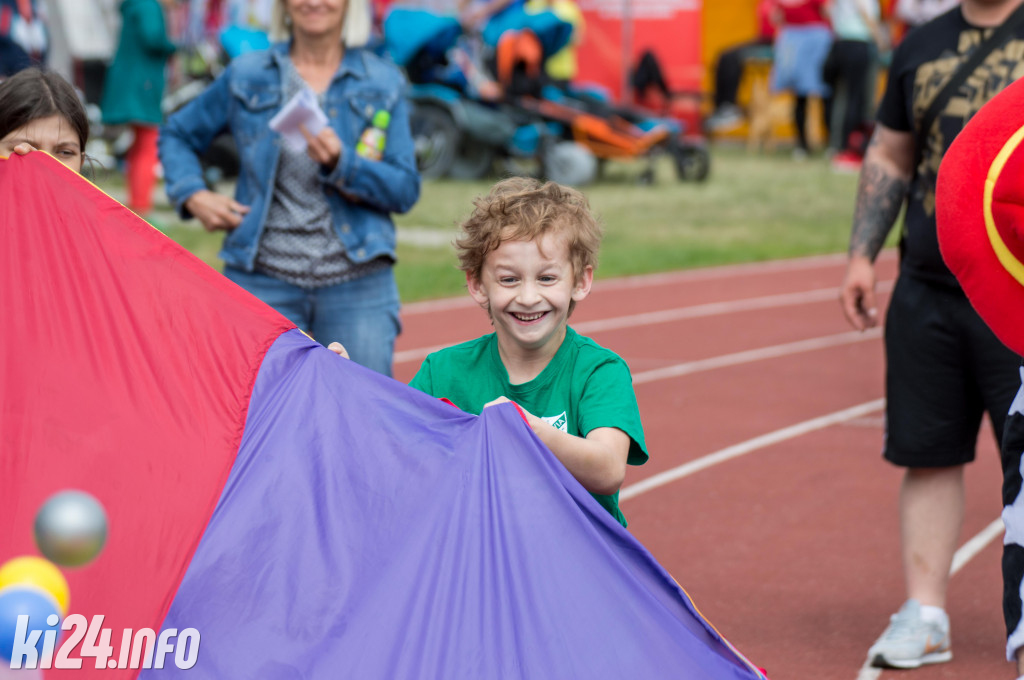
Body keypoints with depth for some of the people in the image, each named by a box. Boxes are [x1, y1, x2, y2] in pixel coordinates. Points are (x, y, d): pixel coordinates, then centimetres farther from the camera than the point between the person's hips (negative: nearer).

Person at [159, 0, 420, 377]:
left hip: (358, 287, 0)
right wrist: (192, 195, 2)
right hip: (263, 280, 0)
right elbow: (176, 135, 21)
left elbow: (406, 189, 1)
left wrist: (341, 164, -17)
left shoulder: (385, 83, 7)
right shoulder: (246, 76, 9)